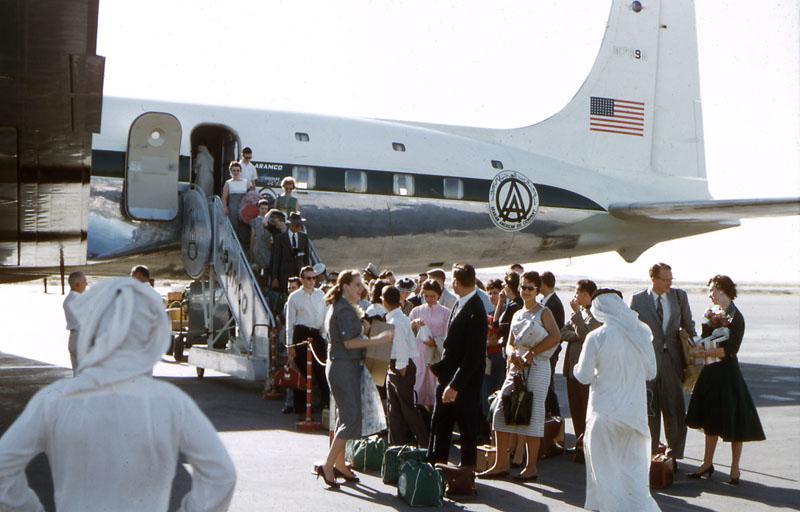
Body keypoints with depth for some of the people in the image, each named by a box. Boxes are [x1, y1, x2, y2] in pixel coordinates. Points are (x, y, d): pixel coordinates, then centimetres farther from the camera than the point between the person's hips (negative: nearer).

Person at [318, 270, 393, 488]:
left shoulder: (337, 307, 17)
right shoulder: (345, 310, -16)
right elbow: (349, 342, -22)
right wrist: (378, 339, -21)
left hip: (339, 366, 11)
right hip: (346, 367, -11)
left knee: (345, 417, 15)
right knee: (352, 419, -11)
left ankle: (339, 464, 21)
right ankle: (327, 466, -12)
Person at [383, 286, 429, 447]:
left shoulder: (397, 321, -19)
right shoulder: (391, 319, 9)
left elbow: (402, 346, -21)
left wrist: (402, 368, -17)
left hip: (401, 367, -9)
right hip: (393, 366, 9)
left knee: (408, 408, -4)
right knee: (393, 409, 14)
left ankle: (425, 444, 1)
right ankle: (396, 444, 22)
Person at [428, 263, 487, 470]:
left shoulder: (475, 312, -20)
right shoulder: (459, 304, 8)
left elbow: (473, 355, -23)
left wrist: (455, 385, -23)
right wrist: (439, 366, 13)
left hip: (465, 383, -9)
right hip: (448, 377, 9)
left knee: (467, 428, 5)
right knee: (439, 426, 13)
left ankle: (467, 470, 16)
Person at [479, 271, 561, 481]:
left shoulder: (543, 312, -1)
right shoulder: (517, 315, 18)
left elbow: (555, 337, -13)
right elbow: (510, 343, 16)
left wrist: (531, 353, -15)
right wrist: (512, 354, -7)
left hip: (536, 367, -7)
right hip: (517, 367, 7)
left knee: (531, 414, -5)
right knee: (501, 412, 1)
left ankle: (531, 467, 2)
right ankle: (501, 464, 6)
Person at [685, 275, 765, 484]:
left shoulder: (735, 317, -12)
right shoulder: (711, 314, 10)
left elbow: (730, 350, -17)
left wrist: (705, 353, -18)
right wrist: (698, 347, -4)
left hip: (727, 372, -7)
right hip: (710, 373, 7)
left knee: (732, 420, 0)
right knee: (711, 420, 13)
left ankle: (735, 467, 10)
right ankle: (707, 463, 22)